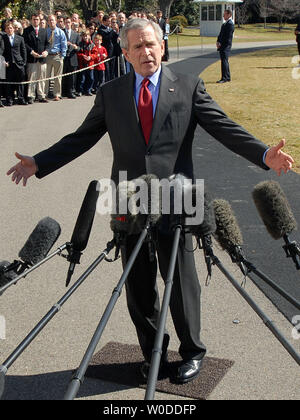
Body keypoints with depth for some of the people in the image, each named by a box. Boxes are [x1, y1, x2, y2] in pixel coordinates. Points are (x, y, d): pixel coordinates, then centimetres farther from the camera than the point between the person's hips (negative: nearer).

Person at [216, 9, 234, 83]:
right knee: (224, 61, 13)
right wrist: (218, 42, 4)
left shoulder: (230, 24, -13)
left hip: (226, 46, -10)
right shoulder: (225, 24, 18)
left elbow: (228, 36, -18)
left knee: (224, 61, -11)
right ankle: (228, 77, 20)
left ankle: (224, 78, -10)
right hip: (222, 46, 10)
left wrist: (221, 44, -14)